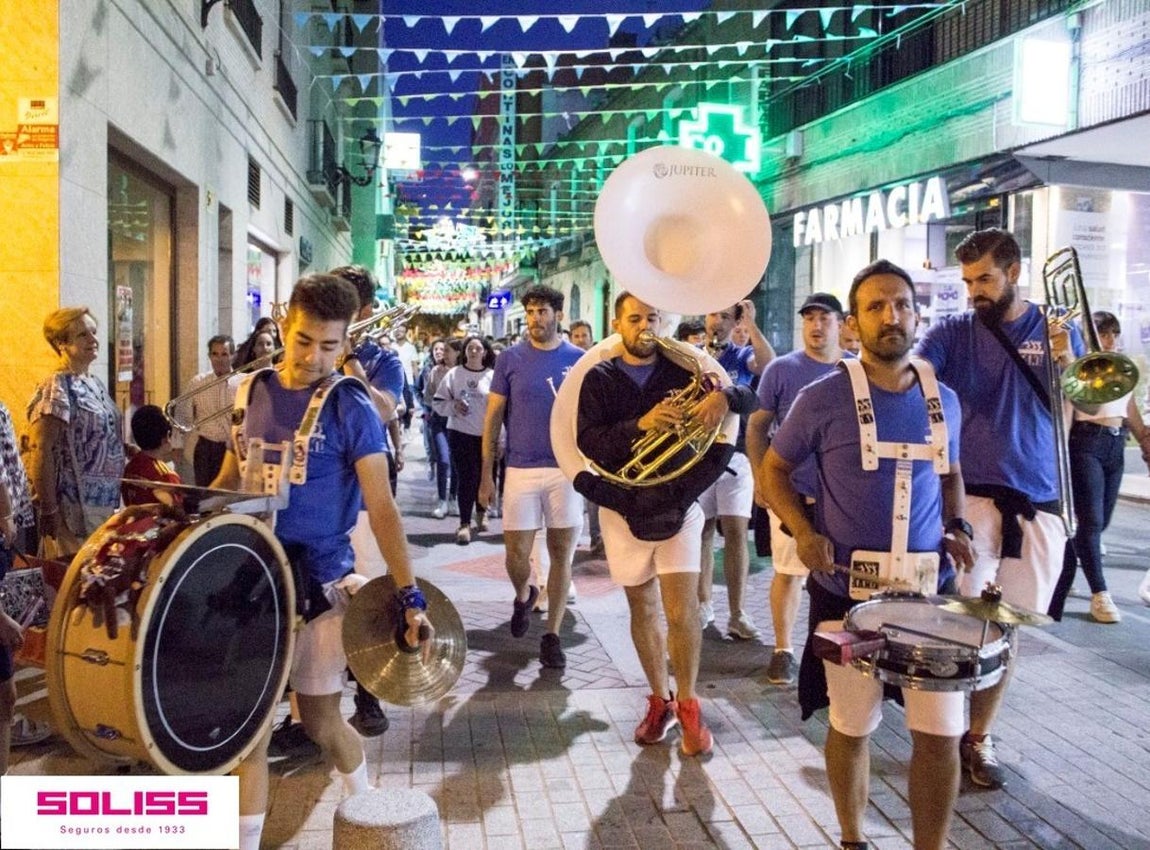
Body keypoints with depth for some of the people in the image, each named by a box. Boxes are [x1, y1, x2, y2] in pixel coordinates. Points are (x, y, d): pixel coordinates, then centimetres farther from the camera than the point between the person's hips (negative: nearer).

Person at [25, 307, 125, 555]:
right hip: (73, 506, -8)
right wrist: (48, 511, -19)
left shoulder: (95, 383, 11)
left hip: (104, 503, 8)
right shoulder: (55, 389, -14)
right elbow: (40, 451, -19)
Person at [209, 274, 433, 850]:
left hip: (318, 579, -3)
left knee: (320, 721, 10)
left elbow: (381, 508, -14)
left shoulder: (350, 408, -11)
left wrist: (409, 596, -20)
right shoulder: (252, 391, 3)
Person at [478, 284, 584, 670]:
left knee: (562, 553, 4)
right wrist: (487, 474, -2)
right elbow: (493, 418, 3)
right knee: (517, 554, 1)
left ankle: (552, 635, 15)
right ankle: (524, 595, 35)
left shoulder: (579, 359, 4)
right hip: (520, 470, 0)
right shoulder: (509, 359, 2)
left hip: (567, 469, 1)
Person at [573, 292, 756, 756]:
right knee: (643, 608, 12)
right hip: (624, 508, 1)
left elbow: (749, 398, 1)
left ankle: (688, 704, 12)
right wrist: (641, 424, -28)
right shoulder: (599, 379, 0)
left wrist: (724, 396, -22)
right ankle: (660, 699, 29)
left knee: (681, 609, -7)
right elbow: (588, 441, -14)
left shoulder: (683, 371, 2)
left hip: (679, 504, -1)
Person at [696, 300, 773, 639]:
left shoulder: (742, 355, 7)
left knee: (736, 532, -5)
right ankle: (703, 604, 19)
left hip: (735, 454, -1)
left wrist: (750, 323, -13)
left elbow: (769, 364, -16)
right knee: (702, 532, 7)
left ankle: (737, 614, 0)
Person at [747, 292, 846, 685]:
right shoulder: (782, 369, -3)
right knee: (789, 572, 4)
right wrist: (759, 477, -6)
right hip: (791, 490, -2)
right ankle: (783, 650, 16)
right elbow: (757, 426, 1)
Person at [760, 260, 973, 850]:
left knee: (940, 732, 3)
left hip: (930, 587, 3)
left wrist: (957, 527, 3)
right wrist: (802, 530, -14)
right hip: (848, 590, -3)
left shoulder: (943, 399, 5)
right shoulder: (824, 398, -8)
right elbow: (774, 470, 1)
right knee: (851, 727, 11)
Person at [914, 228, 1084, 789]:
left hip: (1038, 504, 3)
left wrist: (1066, 365, -11)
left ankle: (979, 738, 25)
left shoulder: (1058, 331, 8)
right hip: (972, 496, -2)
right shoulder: (952, 332, 1)